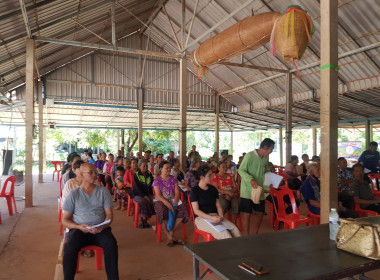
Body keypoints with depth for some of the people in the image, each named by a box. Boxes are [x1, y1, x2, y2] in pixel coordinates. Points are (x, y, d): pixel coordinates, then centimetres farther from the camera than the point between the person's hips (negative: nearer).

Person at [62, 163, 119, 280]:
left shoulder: (103, 191, 10)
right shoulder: (73, 194, 7)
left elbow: (109, 214, 6)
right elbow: (65, 220, 6)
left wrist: (102, 227, -15)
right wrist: (79, 227, -14)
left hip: (100, 230, 0)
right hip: (79, 229, 0)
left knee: (111, 243, -30)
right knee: (70, 247, -32)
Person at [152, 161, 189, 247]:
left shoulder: (173, 179, 11)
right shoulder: (157, 181, 1)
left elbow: (177, 192, 3)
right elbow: (158, 195, -10)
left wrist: (175, 202, -18)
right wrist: (167, 203, -26)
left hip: (173, 200, 3)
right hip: (162, 201, -3)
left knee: (183, 209, -27)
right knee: (163, 211, -37)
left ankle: (172, 232, -14)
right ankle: (169, 236, -21)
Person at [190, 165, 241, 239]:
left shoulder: (213, 189, 14)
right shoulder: (194, 191, -4)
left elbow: (218, 206, 15)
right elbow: (196, 210, -10)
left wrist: (221, 216, -7)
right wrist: (211, 218, -20)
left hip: (215, 216, 5)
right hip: (201, 218, -5)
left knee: (235, 230, -21)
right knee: (223, 232, -31)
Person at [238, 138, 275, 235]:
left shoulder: (265, 159, 8)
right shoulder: (249, 155, -15)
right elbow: (241, 170, -14)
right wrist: (250, 179, -28)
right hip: (247, 191, -7)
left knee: (260, 212, 14)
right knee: (246, 213, -1)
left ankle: (254, 234, 33)